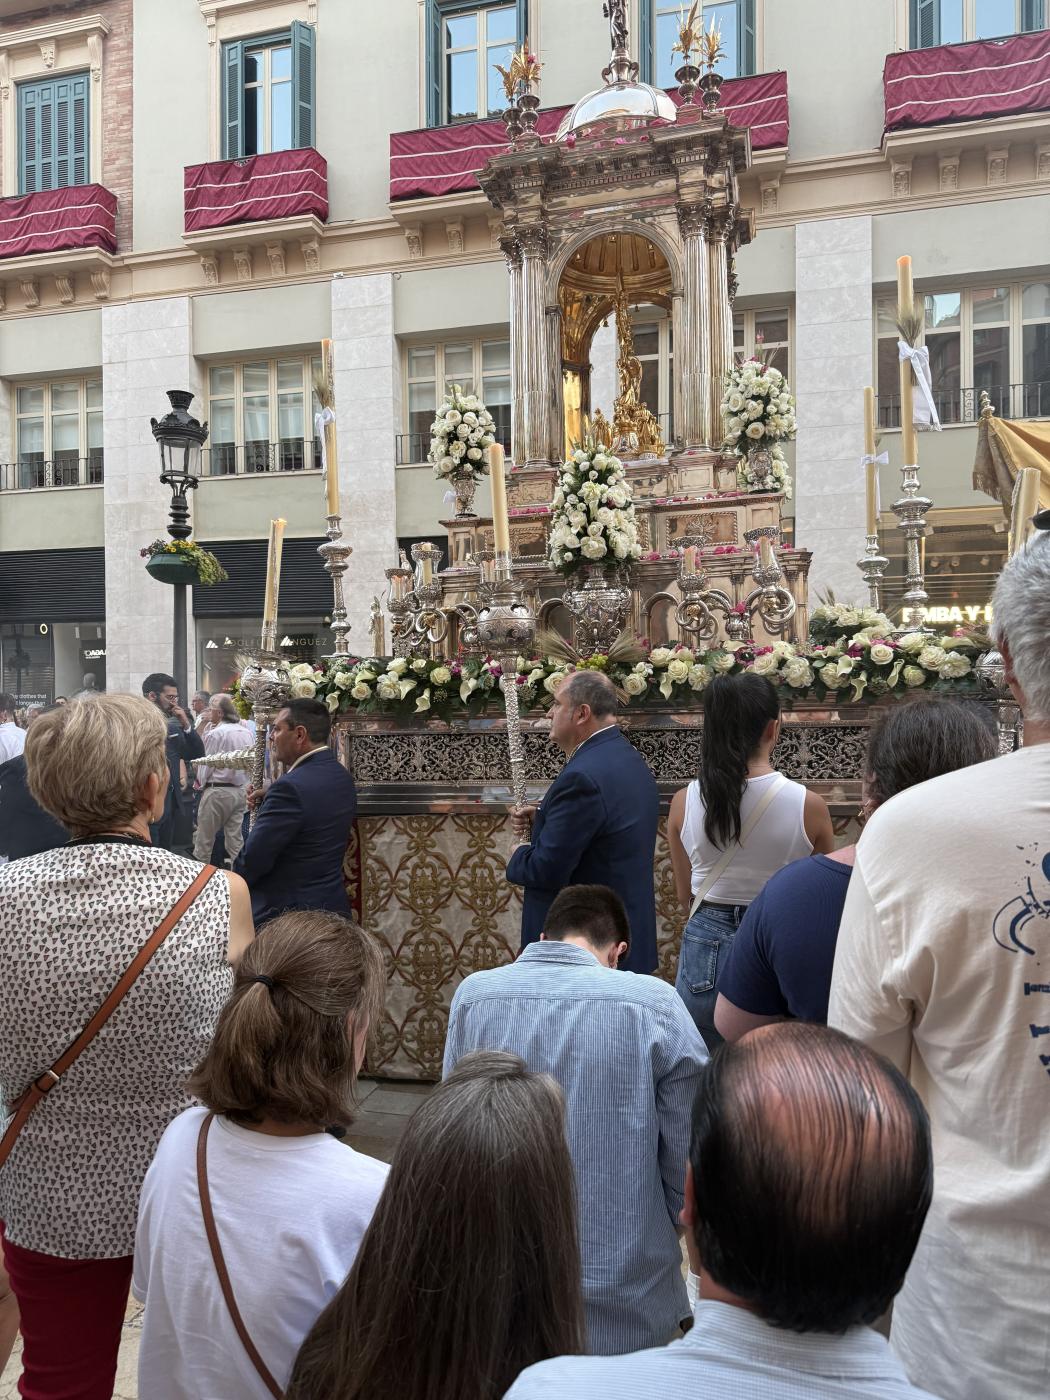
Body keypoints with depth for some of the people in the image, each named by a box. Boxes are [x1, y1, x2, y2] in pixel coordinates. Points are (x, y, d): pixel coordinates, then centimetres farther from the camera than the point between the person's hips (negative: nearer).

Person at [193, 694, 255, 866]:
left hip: (217, 790, -6)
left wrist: (201, 783, 9)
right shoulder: (247, 733, 4)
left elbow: (206, 765, -9)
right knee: (235, 839, 9)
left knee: (204, 839, 5)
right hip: (242, 790, 6)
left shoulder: (215, 734, -14)